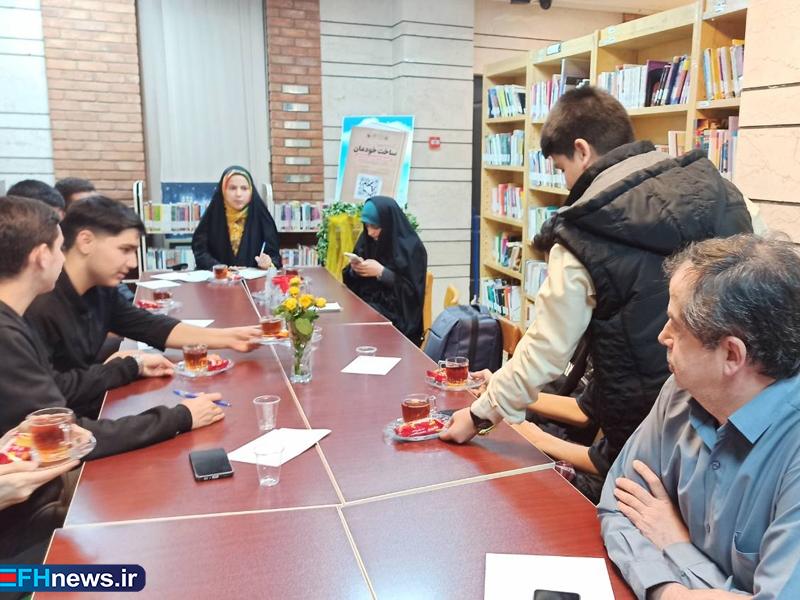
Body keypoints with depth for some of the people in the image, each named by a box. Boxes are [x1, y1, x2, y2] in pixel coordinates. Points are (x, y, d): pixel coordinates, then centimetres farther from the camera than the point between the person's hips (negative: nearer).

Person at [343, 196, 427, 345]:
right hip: (365, 305, 6)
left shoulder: (411, 247, -12)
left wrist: (381, 272, -19)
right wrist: (354, 269, -10)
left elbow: (413, 291, -14)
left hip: (397, 315, -5)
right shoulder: (366, 240, 6)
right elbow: (352, 282, 13)